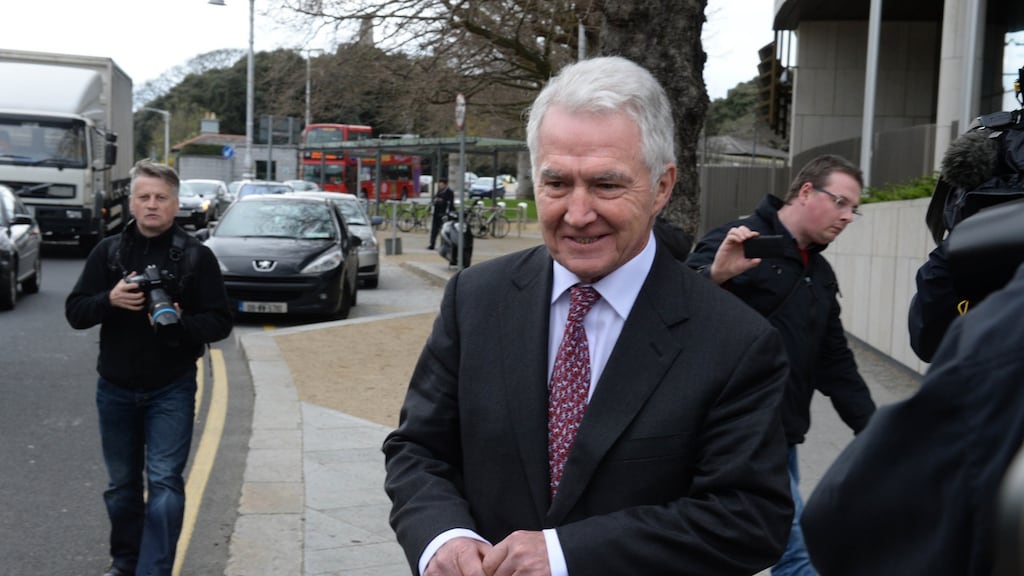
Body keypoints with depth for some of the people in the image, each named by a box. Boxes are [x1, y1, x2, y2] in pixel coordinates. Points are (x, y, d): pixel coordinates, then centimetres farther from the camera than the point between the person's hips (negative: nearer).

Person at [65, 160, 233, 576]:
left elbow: (220, 322, -6)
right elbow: (74, 312, -1)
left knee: (164, 482, -10)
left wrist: (180, 322, -25)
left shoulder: (196, 256, -5)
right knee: (122, 483, 15)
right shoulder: (108, 251, 2)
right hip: (115, 389, 3)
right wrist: (110, 299, -21)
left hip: (171, 390, -3)